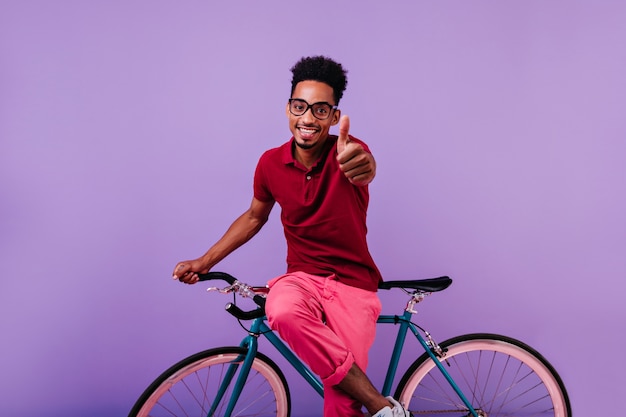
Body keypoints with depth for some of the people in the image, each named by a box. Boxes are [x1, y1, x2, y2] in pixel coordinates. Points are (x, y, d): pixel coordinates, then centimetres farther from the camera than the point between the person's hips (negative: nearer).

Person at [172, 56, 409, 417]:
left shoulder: (346, 151, -13)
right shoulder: (271, 163, -2)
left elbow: (365, 165, -39)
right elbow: (254, 216, 14)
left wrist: (363, 165, -65)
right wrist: (204, 261, 8)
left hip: (353, 282, -2)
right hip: (302, 277, 3)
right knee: (282, 312, -35)